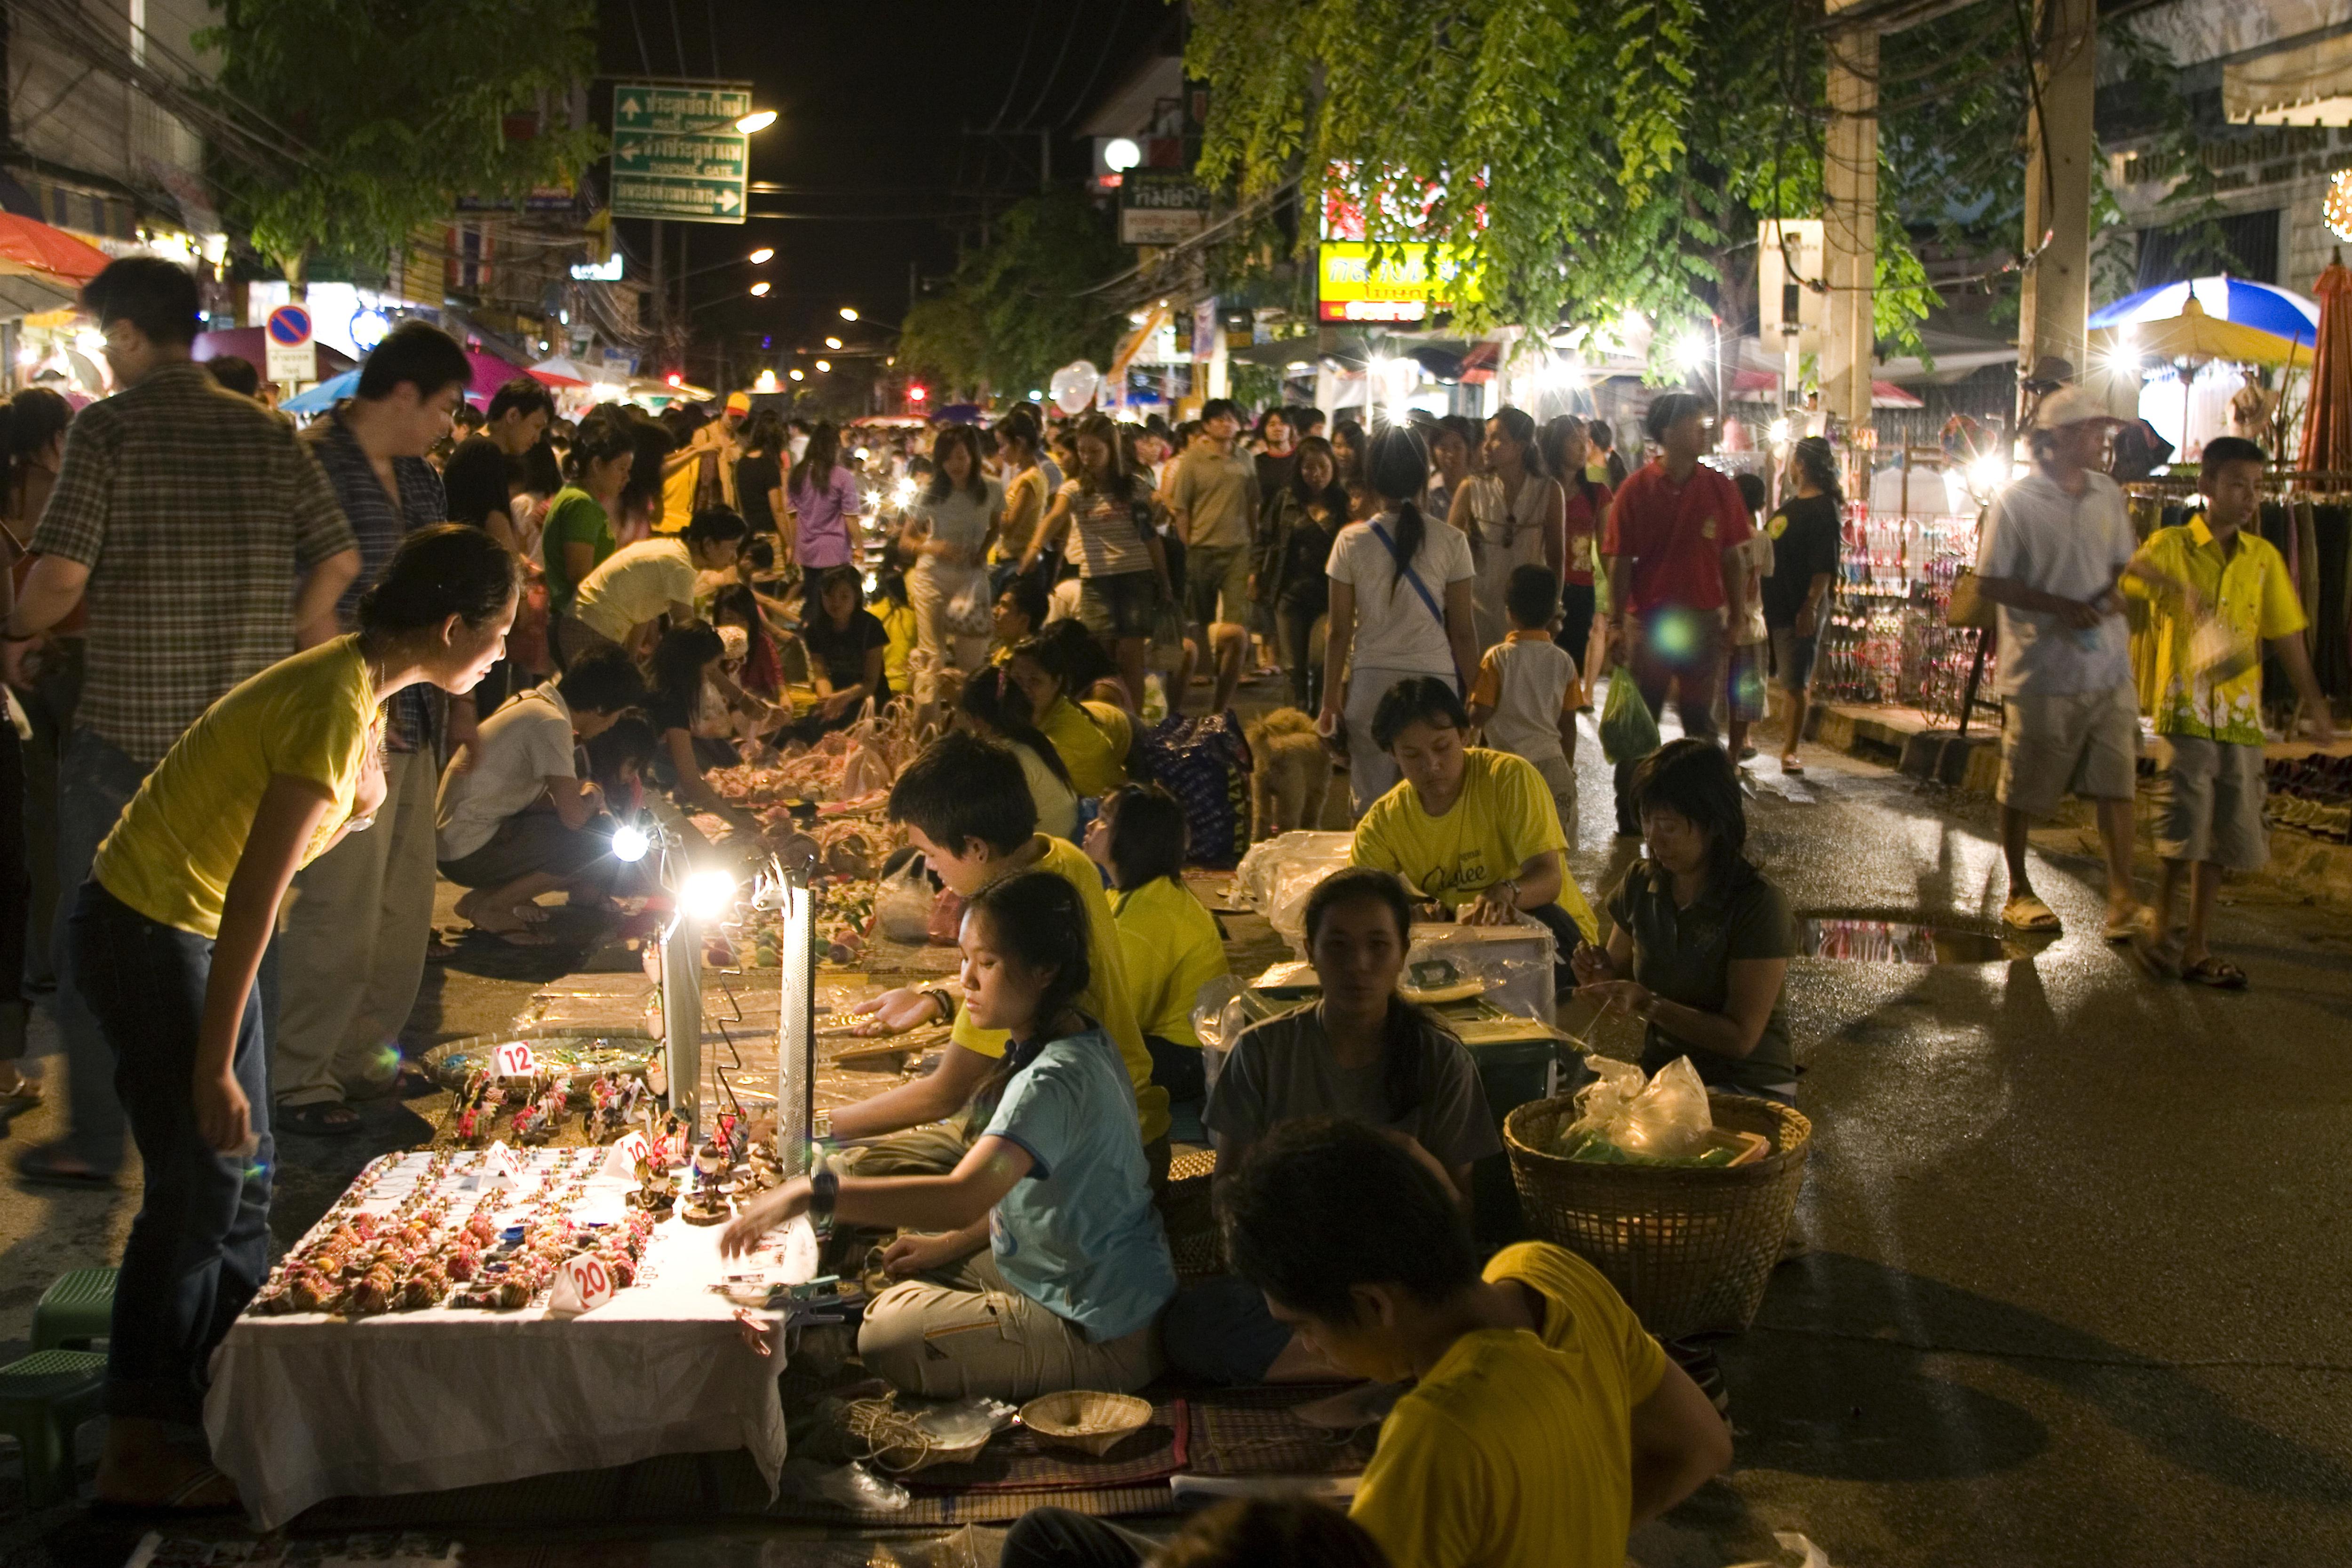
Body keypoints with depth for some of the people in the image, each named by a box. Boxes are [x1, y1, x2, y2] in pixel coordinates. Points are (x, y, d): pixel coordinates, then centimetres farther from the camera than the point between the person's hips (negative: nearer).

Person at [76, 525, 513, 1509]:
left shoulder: (355, 691, 4)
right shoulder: (333, 712, -26)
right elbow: (252, 900, -26)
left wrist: (354, 807, -2)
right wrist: (214, 1066, -24)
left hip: (195, 930, 10)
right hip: (149, 937, -10)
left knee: (241, 1172, 13)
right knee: (198, 1185, -5)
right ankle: (136, 1452, 6)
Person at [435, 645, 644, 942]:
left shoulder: (533, 702, 10)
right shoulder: (551, 723, -19)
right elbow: (573, 816, -21)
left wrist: (581, 793, 3)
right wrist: (592, 797, 0)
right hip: (471, 853, -10)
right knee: (601, 843, -14)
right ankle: (486, 905, -5)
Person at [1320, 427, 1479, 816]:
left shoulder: (1352, 541, -2)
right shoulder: (1451, 542, -4)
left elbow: (1339, 632, 0)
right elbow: (1462, 633, -2)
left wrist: (1330, 701, 9)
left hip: (1370, 683, 1)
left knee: (1370, 810, 7)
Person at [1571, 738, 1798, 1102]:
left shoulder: (1758, 905, -14)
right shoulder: (1641, 884, 4)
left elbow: (1740, 1038, -15)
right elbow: (1624, 979, 17)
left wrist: (1645, 1003, -24)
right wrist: (1602, 975, -7)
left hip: (1748, 1087, -5)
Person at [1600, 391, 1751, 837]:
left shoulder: (1720, 489, 2)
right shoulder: (1636, 490, -4)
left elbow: (1731, 560, 6)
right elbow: (1619, 561, -3)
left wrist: (1737, 618, 3)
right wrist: (1617, 623, -9)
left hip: (1703, 620, 2)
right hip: (1647, 620, -2)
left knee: (1701, 722, 10)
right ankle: (1631, 815, 15)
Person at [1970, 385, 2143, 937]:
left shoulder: (2107, 494, 8)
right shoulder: (2015, 502, -9)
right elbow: (1989, 583, -10)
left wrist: (2113, 594, -3)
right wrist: (2061, 607, -19)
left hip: (2108, 667, 5)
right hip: (2042, 669, -4)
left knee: (2116, 781, 0)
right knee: (2023, 789, 7)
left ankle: (2122, 896, 5)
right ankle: (2019, 892, 23)